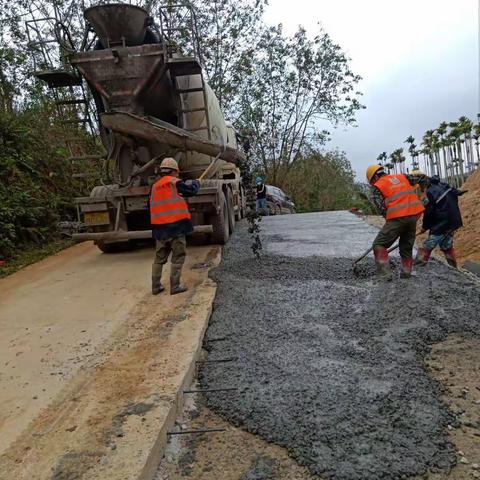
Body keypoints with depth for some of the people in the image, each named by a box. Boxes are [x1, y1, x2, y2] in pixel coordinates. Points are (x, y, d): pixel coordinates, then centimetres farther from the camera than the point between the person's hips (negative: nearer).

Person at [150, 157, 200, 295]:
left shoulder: (155, 186, 13)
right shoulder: (174, 182, -4)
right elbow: (192, 190, 0)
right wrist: (195, 183, 21)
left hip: (159, 227, 6)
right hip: (176, 225, -6)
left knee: (159, 258, 15)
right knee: (177, 257, 3)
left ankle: (156, 286, 18)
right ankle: (175, 286, 3)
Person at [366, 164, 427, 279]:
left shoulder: (377, 187, 4)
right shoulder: (402, 176, 19)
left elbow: (381, 208, -5)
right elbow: (422, 178, 24)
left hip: (397, 218, -6)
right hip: (414, 215, 6)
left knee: (379, 245, 2)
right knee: (407, 247, 17)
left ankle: (384, 273, -8)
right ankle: (406, 274, 19)